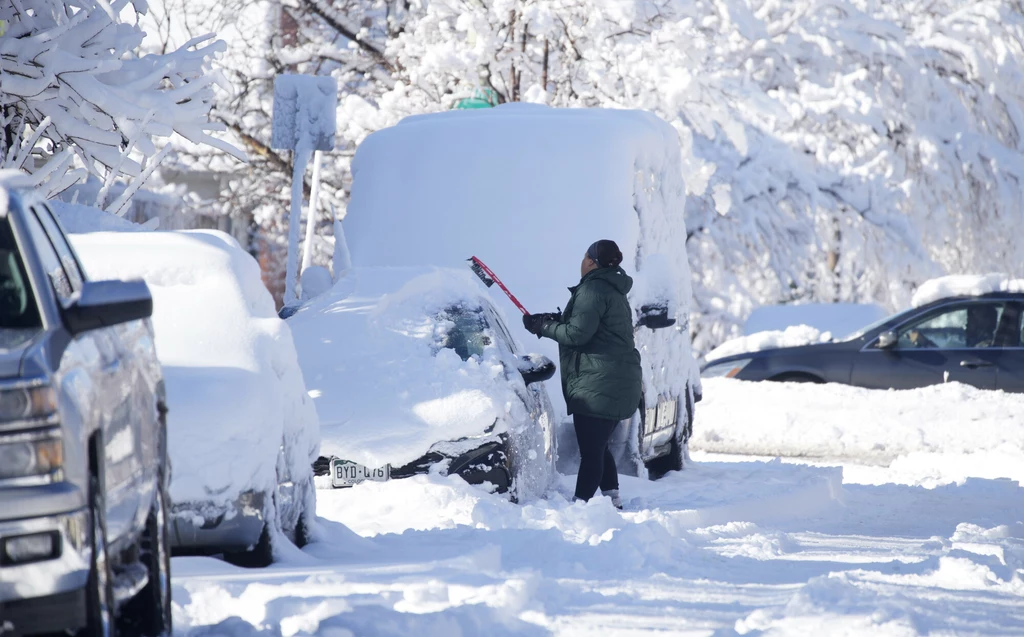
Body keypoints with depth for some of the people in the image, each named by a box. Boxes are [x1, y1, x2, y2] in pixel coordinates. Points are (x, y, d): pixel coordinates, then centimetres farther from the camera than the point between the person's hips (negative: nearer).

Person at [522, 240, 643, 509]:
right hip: (619, 383, 10)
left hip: (597, 383, -10)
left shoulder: (593, 289, -11)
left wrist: (543, 327, -5)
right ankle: (613, 500, 18)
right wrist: (556, 321, 16)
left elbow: (577, 334, -18)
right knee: (599, 447, 18)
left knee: (590, 451, -11)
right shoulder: (615, 292, 21)